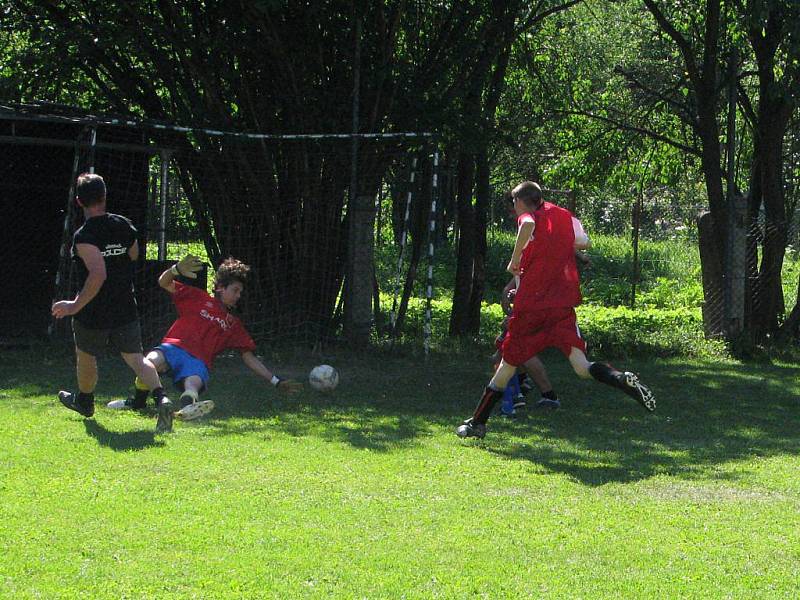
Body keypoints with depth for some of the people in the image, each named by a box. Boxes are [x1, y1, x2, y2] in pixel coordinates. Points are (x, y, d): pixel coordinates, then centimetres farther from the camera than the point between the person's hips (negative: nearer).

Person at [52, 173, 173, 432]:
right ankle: (160, 397, -18)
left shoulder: (84, 235, -22)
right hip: (126, 311, 4)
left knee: (86, 356, 20)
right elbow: (134, 256, 15)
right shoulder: (124, 226, -2)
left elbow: (98, 274, -31)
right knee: (135, 357, 5)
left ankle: (84, 401, 42)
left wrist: (76, 305, -24)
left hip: (93, 314, -4)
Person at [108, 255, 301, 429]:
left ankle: (188, 407, -67)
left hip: (198, 362, 1)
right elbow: (164, 283, 12)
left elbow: (249, 357, 28)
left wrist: (276, 382, 21)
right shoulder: (198, 298, 20)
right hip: (173, 348, -1)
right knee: (152, 360, -37)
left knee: (194, 383, -37)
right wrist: (177, 269, -12)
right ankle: (137, 400, -29)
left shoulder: (234, 324, 29)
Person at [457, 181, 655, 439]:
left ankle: (477, 422, 21)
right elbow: (584, 243, 31)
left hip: (530, 304, -3)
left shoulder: (528, 216, -2)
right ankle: (623, 379, -35)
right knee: (582, 368, -7)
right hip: (563, 304, 3)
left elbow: (528, 225, -28)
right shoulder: (564, 216, 14)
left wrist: (515, 259, -18)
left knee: (508, 364, 10)